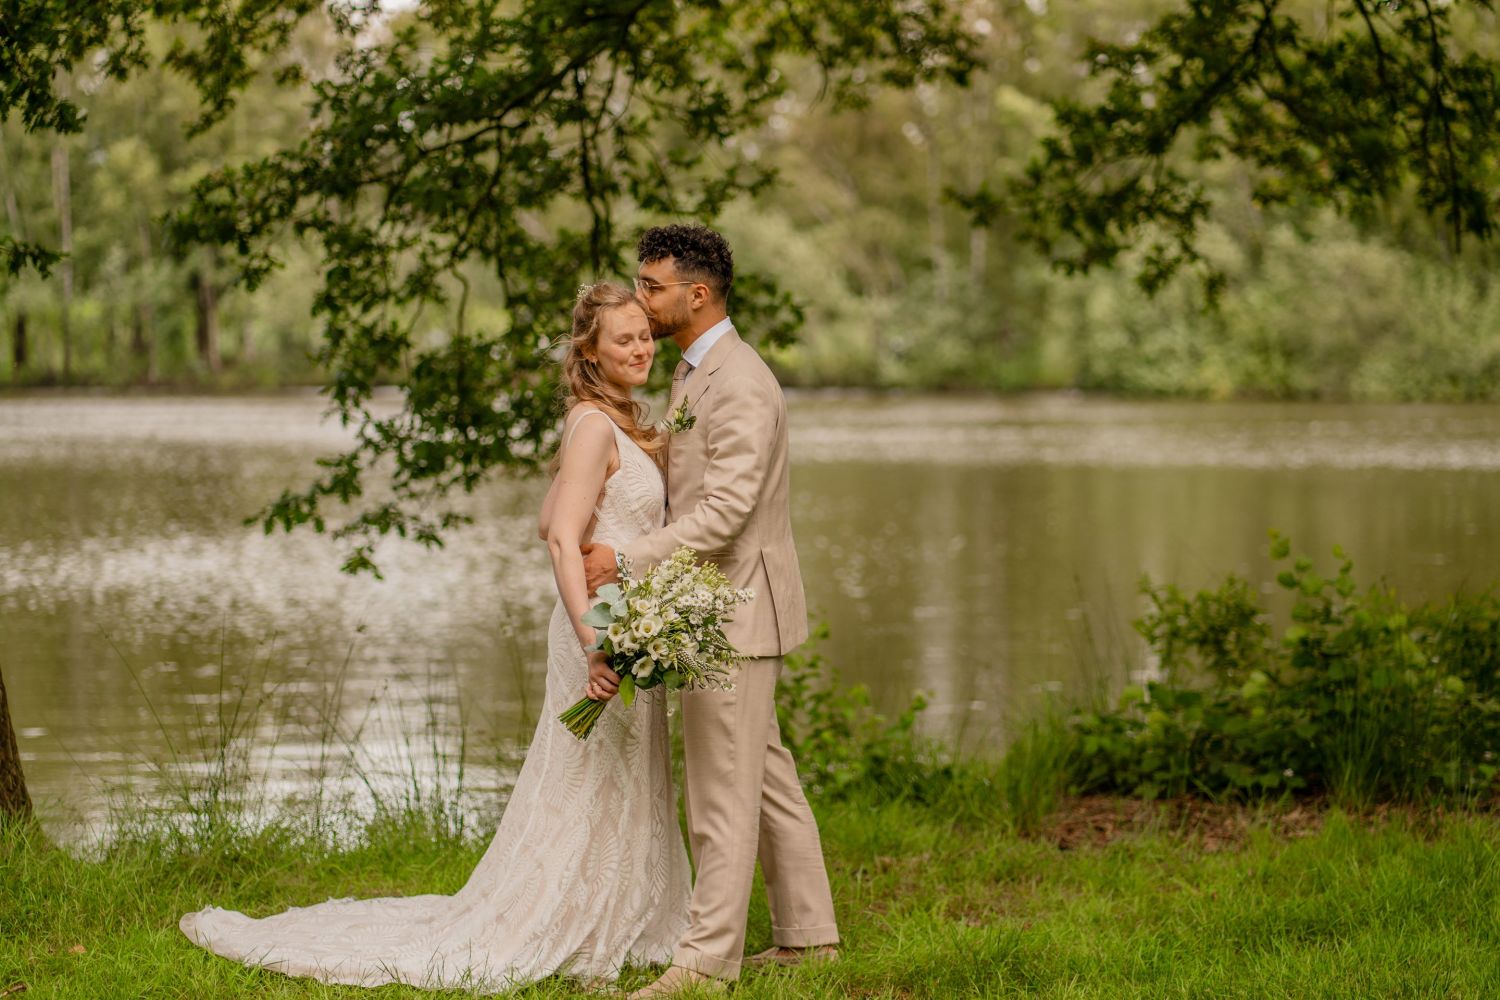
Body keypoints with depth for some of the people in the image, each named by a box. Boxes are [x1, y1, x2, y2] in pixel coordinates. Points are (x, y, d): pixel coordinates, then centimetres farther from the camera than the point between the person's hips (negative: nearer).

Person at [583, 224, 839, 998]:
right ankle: (807, 934, 23)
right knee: (767, 779, 15)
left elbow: (725, 510, -24)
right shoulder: (692, 375, 15)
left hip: (736, 609, -10)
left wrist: (627, 558, -22)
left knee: (723, 790, -6)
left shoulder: (739, 384, -18)